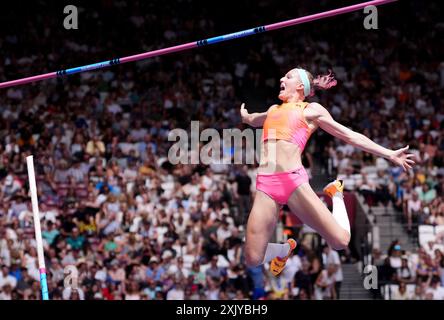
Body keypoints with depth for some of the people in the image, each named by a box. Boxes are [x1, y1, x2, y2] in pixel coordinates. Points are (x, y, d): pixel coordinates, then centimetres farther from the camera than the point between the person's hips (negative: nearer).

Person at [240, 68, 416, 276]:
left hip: (293, 181, -4)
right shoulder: (273, 110, 28)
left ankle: (336, 195, 23)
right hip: (265, 185, 4)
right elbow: (253, 120, 55)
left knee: (340, 241, -10)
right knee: (253, 259, -6)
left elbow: (350, 136, 15)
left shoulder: (312, 110, 15)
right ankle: (285, 249, 30)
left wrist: (390, 154, 13)